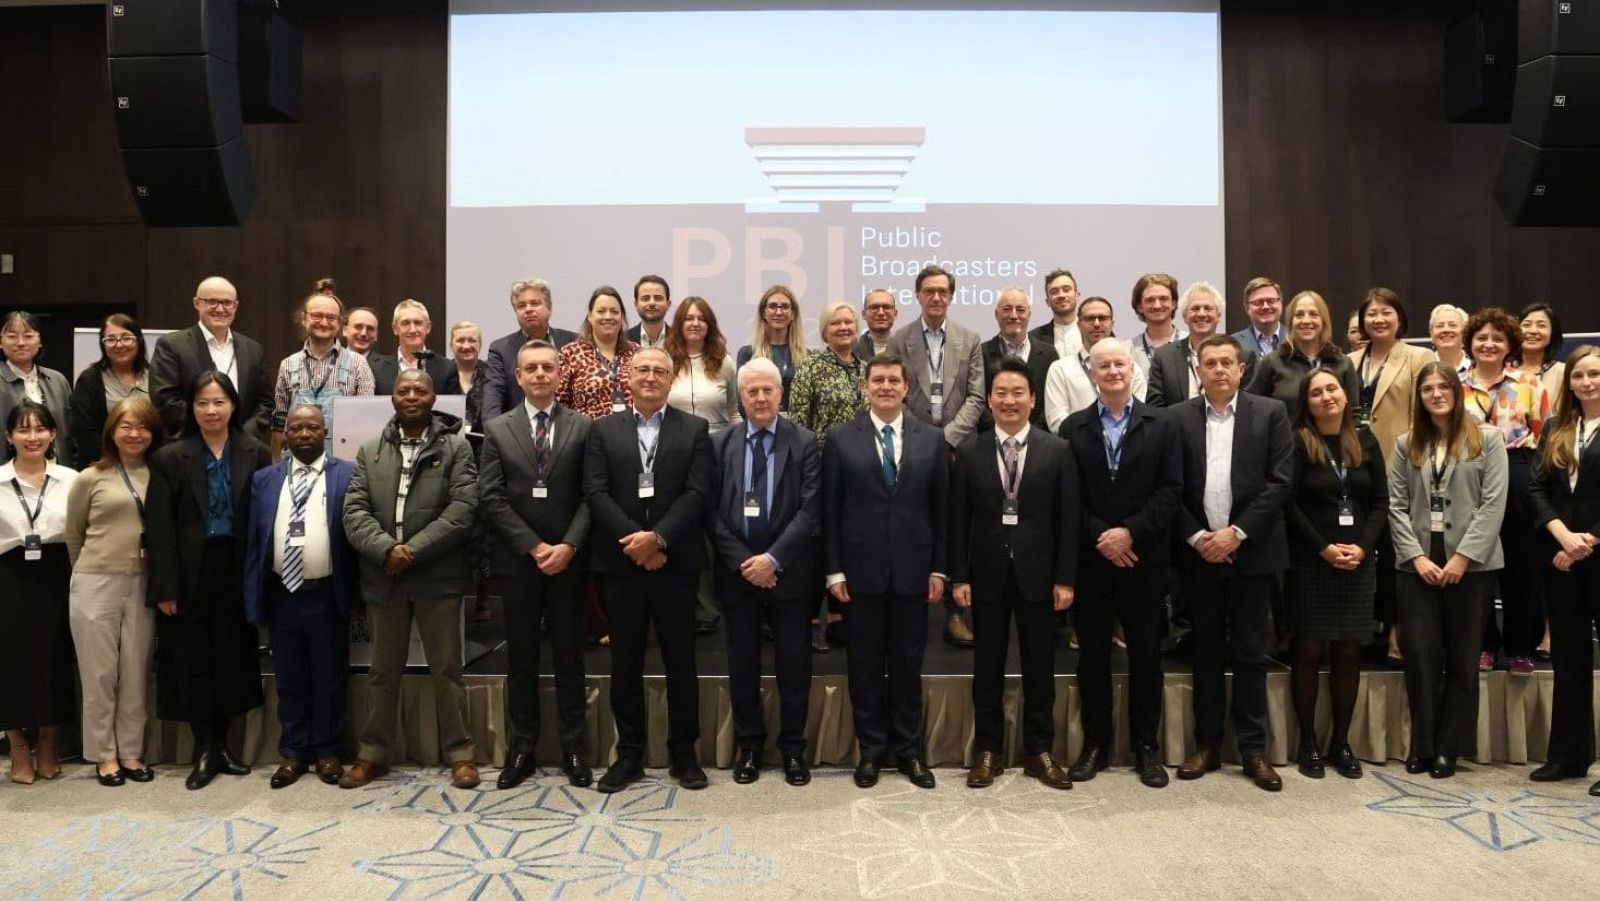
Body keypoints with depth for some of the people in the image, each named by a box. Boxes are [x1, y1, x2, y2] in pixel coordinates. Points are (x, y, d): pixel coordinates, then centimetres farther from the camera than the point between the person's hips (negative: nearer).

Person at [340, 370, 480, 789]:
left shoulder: (456, 447, 0)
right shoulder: (370, 451, 11)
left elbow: (463, 508, -10)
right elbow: (354, 509, 2)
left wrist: (414, 550, -16)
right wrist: (386, 549, -15)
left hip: (438, 576, -3)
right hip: (383, 576, 3)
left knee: (446, 669, 5)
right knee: (383, 672, 14)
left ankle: (460, 752, 15)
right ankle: (374, 752, 26)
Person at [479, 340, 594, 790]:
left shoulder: (582, 427, 3)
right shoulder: (497, 429, 5)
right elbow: (490, 498, -3)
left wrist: (569, 545, -14)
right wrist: (534, 546, -11)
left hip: (568, 559, -1)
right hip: (517, 560, 1)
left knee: (569, 656, 7)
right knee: (520, 658, 8)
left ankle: (573, 748, 16)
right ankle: (522, 746, 19)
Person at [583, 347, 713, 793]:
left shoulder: (694, 429, 5)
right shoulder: (603, 430, 8)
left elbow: (696, 493, -5)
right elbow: (596, 494, -2)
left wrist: (658, 537, -17)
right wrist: (635, 540, -13)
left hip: (675, 561, -1)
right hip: (621, 562, 1)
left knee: (680, 660, 6)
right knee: (625, 662, 8)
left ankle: (683, 752, 18)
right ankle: (629, 754, 19)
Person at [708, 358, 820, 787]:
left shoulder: (804, 443, -2)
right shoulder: (720, 444, 4)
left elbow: (810, 510, -9)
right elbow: (711, 511, -1)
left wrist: (773, 558, -16)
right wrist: (742, 561, -10)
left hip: (789, 571, -2)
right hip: (737, 571, 2)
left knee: (794, 666, 7)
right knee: (742, 666, 10)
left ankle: (793, 748, 22)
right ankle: (749, 746, 26)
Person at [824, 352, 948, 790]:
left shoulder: (933, 439, 4)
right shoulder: (841, 439, 1)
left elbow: (942, 509, 5)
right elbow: (830, 510, 0)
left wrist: (939, 569, 1)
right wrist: (834, 570, -4)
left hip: (912, 570, 1)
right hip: (860, 569, -1)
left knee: (908, 663, 10)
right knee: (865, 664, 8)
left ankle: (908, 748, 24)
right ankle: (871, 748, 22)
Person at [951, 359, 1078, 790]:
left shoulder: (1057, 451, 0)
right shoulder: (969, 451, 1)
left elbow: (1068, 520, -1)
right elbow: (958, 519, 1)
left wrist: (1065, 579, -5)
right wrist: (959, 576, -4)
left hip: (1037, 575, 0)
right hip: (987, 575, 0)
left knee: (1039, 669, 9)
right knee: (988, 668, 9)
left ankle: (1039, 750, 23)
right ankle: (988, 750, 22)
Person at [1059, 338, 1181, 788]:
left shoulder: (1162, 426, 3)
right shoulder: (1073, 428, 5)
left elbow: (1171, 491, -4)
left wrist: (1130, 532, -14)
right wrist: (1100, 537, -11)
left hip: (1144, 558, 0)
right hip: (1090, 559, 1)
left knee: (1145, 655, 7)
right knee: (1092, 654, 6)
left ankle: (1146, 746, 20)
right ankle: (1095, 742, 19)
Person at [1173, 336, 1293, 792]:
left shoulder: (1270, 414, 1)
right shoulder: (1178, 417, 3)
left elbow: (1279, 481, -5)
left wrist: (1237, 532, -12)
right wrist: (1196, 537, -9)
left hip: (1251, 551, -1)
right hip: (1199, 552, 1)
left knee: (1250, 653, 5)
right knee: (1206, 652, 9)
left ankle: (1253, 749, 15)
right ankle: (1207, 744, 19)